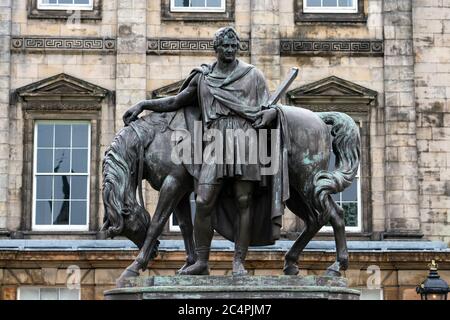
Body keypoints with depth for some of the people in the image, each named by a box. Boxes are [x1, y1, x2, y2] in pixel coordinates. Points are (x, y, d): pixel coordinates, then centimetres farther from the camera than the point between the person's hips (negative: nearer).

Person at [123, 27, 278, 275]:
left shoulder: (253, 75, 13)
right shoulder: (202, 78, 17)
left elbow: (270, 108, 15)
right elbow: (176, 101, 22)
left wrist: (269, 115, -8)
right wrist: (143, 104, 14)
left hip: (245, 141, -1)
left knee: (244, 203, -3)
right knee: (203, 203, -8)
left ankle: (239, 263, 1)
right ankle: (201, 262, 0)